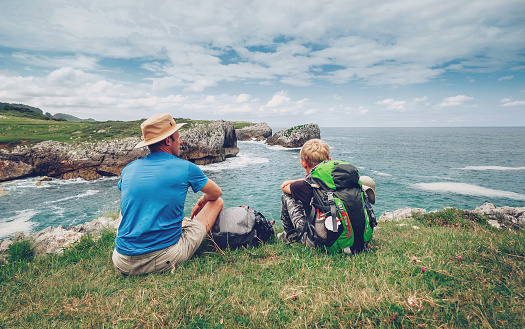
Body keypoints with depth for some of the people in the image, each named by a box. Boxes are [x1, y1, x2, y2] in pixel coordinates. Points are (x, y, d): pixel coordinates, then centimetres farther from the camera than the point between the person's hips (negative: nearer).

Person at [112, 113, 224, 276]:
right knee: (217, 202, 11)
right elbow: (216, 193, 12)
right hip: (164, 260, -5)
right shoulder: (186, 168, -7)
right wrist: (200, 204, 34)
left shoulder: (129, 169, 5)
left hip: (123, 264, 5)